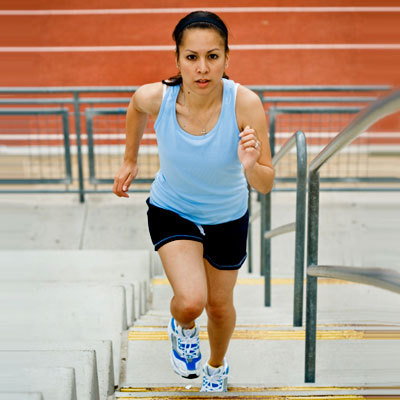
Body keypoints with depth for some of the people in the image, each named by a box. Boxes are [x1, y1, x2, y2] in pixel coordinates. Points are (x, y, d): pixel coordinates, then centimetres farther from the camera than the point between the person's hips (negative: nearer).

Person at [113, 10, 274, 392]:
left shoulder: (246, 104, -29)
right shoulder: (155, 97, -26)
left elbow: (266, 185, -22)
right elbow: (136, 108, 1)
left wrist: (250, 166, -44)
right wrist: (130, 161, 10)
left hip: (228, 217, 1)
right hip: (171, 210, 0)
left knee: (219, 305, 17)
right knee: (190, 301, -21)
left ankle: (217, 369, 53)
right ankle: (183, 329, 22)